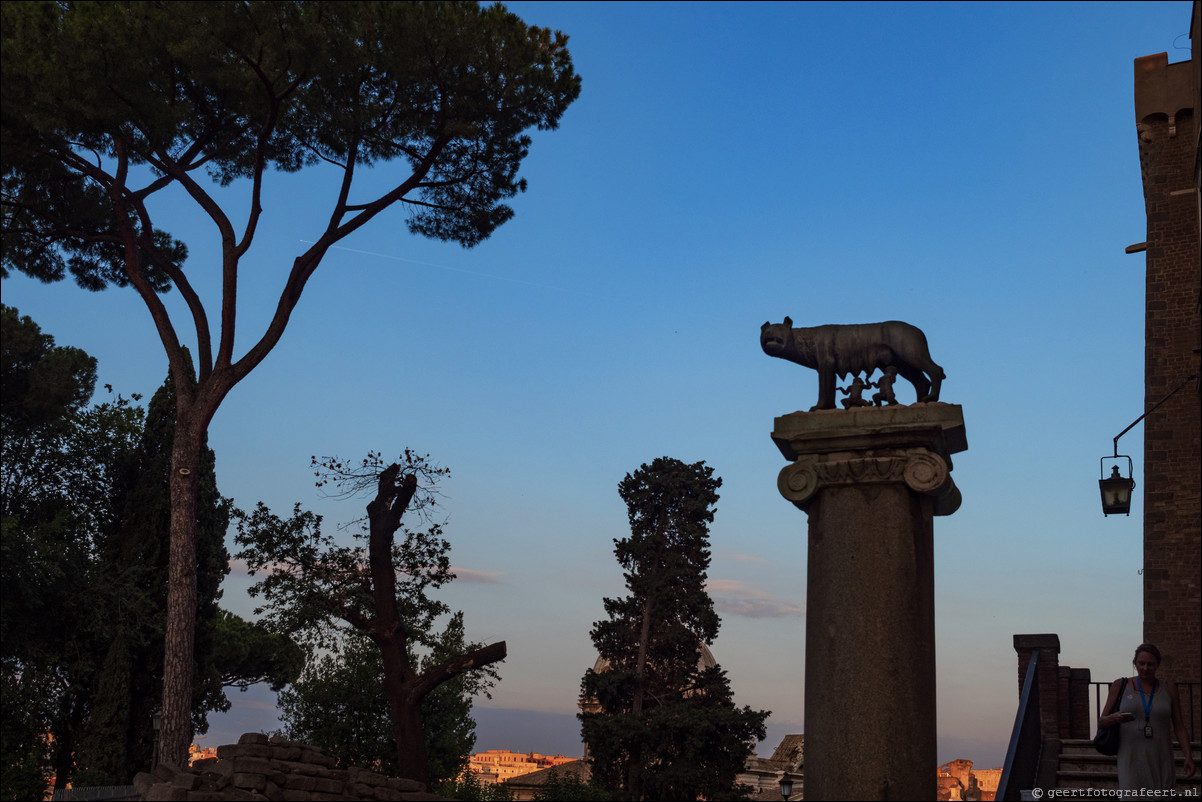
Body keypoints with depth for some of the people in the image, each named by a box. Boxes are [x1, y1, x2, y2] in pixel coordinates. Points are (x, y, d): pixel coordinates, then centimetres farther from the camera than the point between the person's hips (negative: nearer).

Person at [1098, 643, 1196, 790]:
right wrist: (1114, 718, -15)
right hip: (1131, 759, -2)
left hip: (1160, 760, 2)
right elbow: (1101, 722, 7)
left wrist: (1188, 755, -4)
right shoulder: (1120, 686, 6)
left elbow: (1179, 727, 9)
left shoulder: (1168, 689, 9)